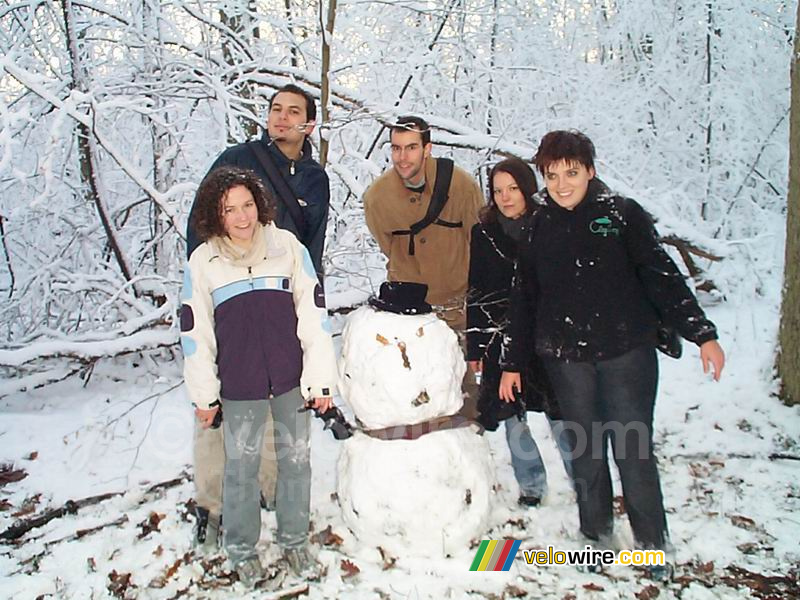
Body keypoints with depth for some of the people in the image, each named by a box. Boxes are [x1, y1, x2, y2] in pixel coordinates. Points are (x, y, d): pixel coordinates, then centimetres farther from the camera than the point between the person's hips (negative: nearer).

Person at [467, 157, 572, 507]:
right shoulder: (484, 233, 3)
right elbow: (476, 294, 5)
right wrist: (474, 346, 3)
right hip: (501, 339, 2)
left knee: (561, 414, 3)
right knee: (512, 414, 8)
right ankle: (531, 485, 26)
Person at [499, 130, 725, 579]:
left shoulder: (622, 214, -2)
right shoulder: (540, 227, 7)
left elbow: (663, 276, -3)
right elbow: (524, 298, 11)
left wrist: (703, 334, -9)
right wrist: (512, 363, 13)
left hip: (627, 352, -2)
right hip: (566, 358, 3)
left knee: (633, 450, 2)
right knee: (586, 450, 11)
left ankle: (652, 545, 21)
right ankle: (597, 535, 28)